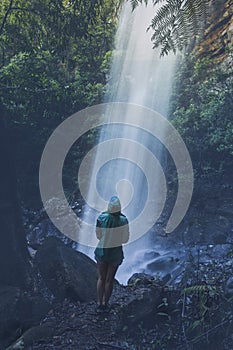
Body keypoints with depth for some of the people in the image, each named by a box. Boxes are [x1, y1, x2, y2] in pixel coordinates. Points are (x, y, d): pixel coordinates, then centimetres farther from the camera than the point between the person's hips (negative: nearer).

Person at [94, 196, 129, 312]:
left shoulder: (101, 218, -16)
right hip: (116, 252, -1)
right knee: (109, 279, 15)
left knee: (101, 278, 17)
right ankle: (105, 304, 25)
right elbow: (125, 239, -10)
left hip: (102, 251, 1)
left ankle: (99, 304, 20)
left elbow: (98, 235, -6)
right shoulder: (123, 220, -18)